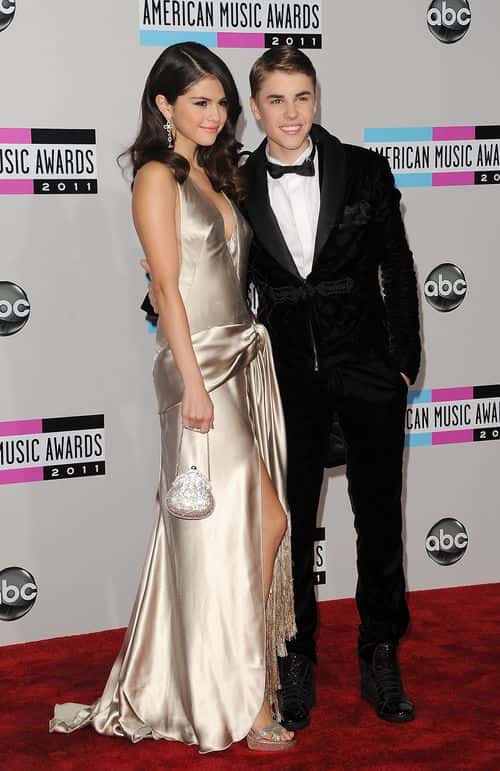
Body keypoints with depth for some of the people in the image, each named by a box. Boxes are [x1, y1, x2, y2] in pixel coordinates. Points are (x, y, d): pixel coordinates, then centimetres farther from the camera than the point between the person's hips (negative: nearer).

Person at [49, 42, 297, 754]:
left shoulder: (214, 175, 17)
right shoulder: (157, 177, -7)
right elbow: (167, 287, -14)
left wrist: (257, 357, 13)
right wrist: (195, 384, -18)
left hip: (245, 359, 8)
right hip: (200, 367, -8)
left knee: (267, 520, 7)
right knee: (224, 534, -1)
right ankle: (240, 703, 11)